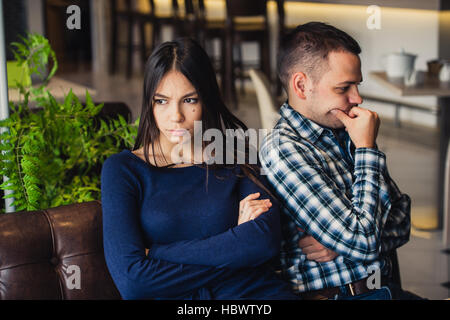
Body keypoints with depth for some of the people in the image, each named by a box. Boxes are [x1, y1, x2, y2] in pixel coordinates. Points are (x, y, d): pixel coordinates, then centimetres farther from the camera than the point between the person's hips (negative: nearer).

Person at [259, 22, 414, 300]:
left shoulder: (346, 133, 10)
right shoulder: (283, 149, -11)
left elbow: (402, 220, 11)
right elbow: (363, 242, -16)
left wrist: (344, 242, -6)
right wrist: (367, 150, -8)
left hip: (387, 288, 5)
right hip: (328, 293, -5)